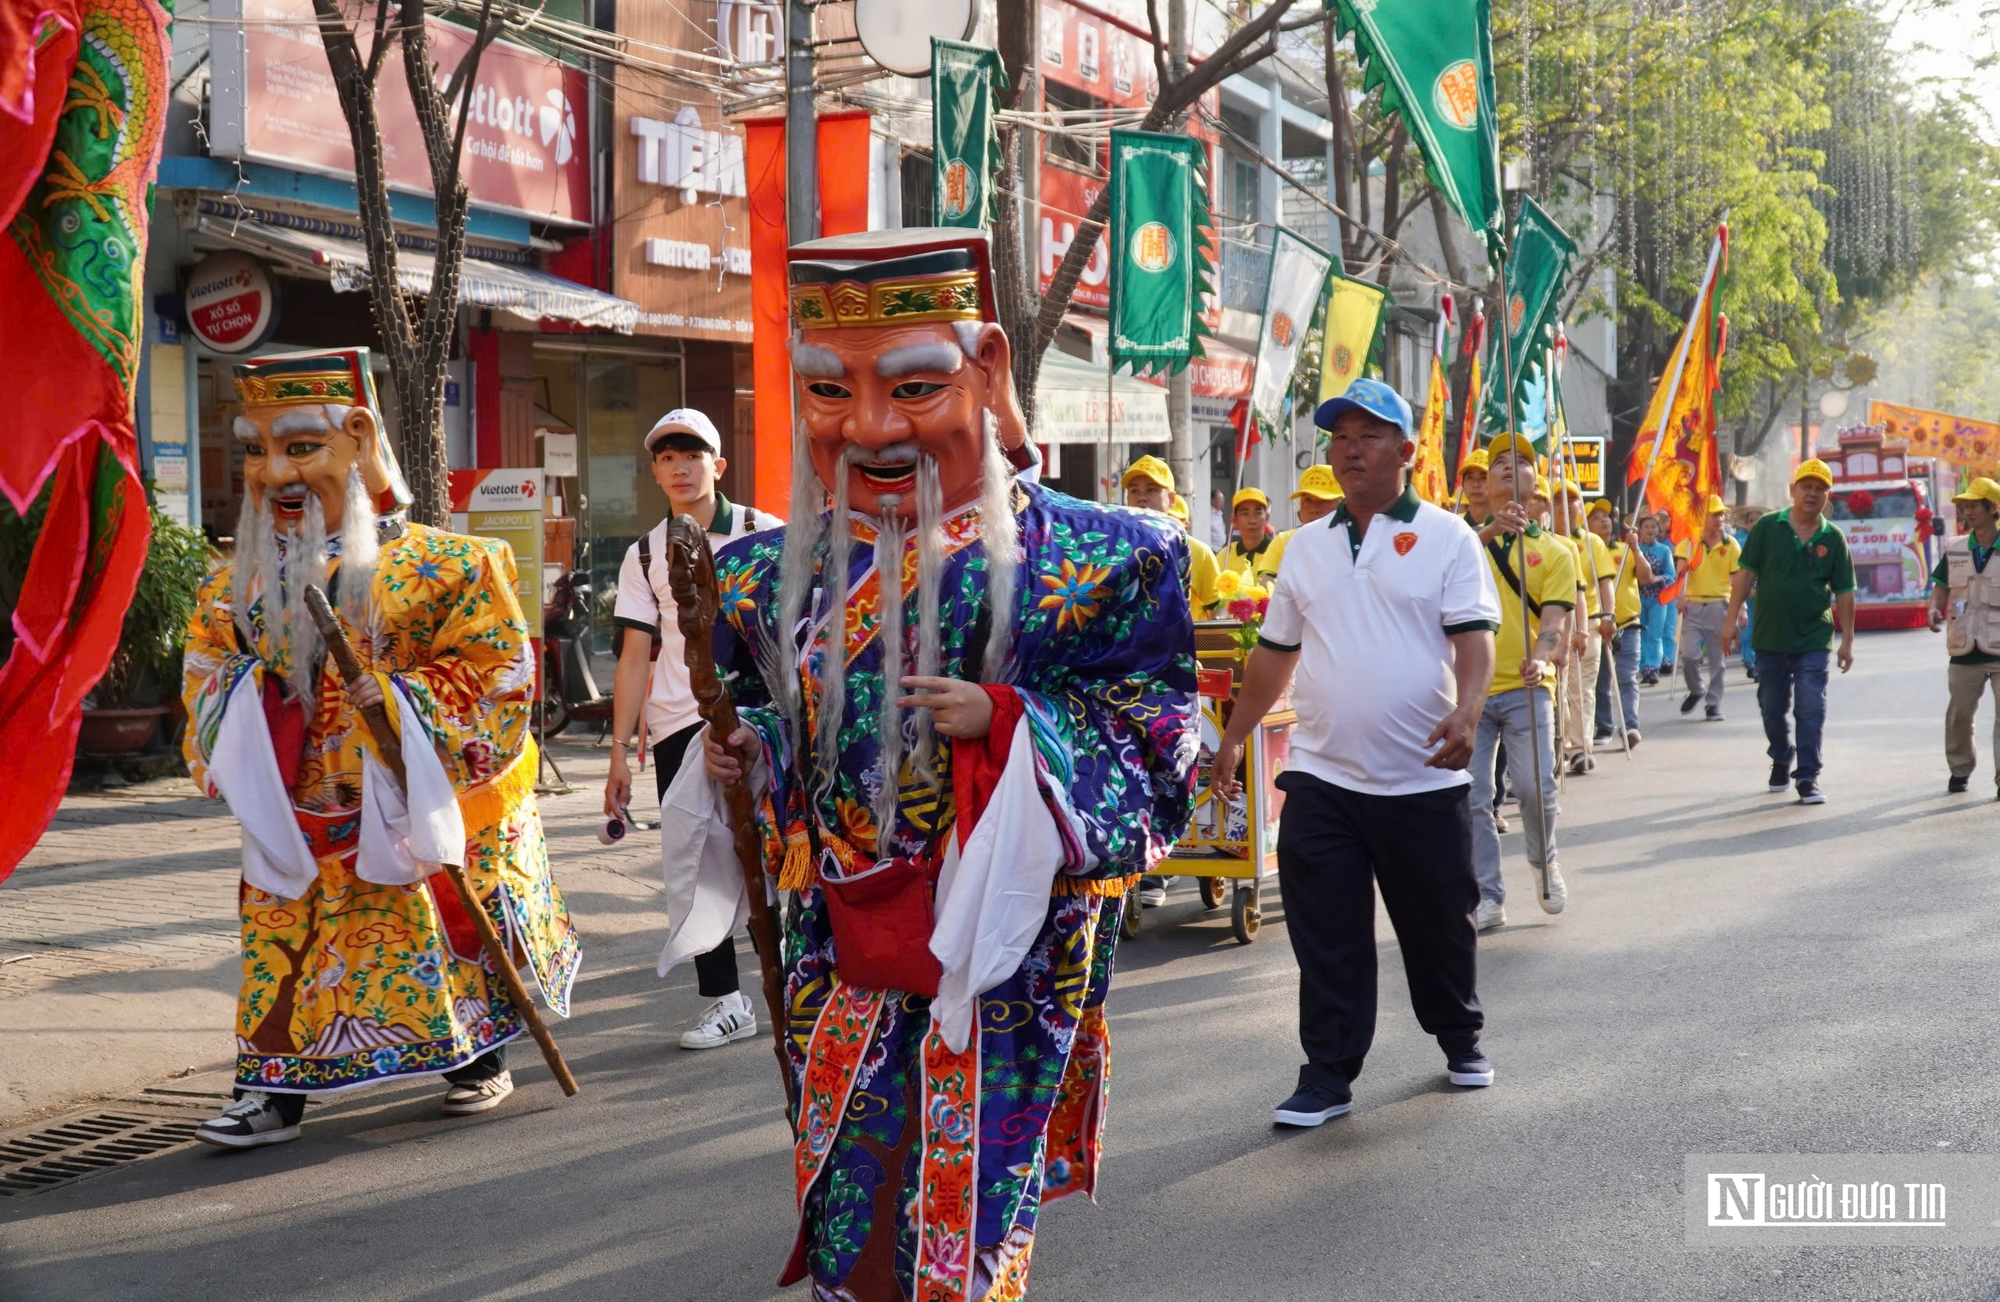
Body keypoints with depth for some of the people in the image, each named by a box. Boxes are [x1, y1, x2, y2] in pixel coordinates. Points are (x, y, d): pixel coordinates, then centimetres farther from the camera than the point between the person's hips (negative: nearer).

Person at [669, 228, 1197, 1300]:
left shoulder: (1096, 565, -9)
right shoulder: (769, 579, 5)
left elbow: (1161, 737, -9)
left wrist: (1007, 726, -22)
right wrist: (736, 754, -4)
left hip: (1001, 958, -4)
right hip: (837, 959, 4)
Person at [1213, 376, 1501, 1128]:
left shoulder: (1446, 538, 0)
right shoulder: (1308, 547, 13)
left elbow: (1474, 636, -9)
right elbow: (1275, 652, 19)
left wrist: (1466, 712, -27)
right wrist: (1234, 739, 17)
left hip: (1423, 778, -3)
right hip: (1321, 777, 3)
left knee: (1439, 924, 11)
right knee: (1325, 936, 1)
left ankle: (1460, 1038, 33)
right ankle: (1328, 1072, 9)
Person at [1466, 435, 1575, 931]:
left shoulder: (1554, 552, 7)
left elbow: (1555, 620, -5)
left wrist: (1542, 657, -26)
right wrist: (1491, 531, -31)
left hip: (1524, 687, -1)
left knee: (1536, 787, -10)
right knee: (1470, 798, -3)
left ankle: (1544, 862, 20)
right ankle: (1487, 897, 8)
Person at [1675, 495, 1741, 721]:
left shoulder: (1731, 545, 3)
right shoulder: (1690, 541, 1)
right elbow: (1681, 569, -10)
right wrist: (1681, 595, -25)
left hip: (1719, 605, 1)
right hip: (1693, 605, -1)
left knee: (1717, 658, 4)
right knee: (1689, 654, -8)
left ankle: (1714, 704, 13)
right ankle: (1696, 690, 20)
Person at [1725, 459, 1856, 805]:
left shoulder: (1832, 539, 0)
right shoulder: (1768, 527, -1)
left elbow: (1844, 592, 4)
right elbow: (1746, 573, 0)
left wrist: (1847, 640, 1)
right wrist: (1732, 618, -5)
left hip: (1813, 640, -1)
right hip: (1769, 638, 1)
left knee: (1811, 710, -6)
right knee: (1772, 708, 13)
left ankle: (1808, 776, -1)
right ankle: (1781, 760, 36)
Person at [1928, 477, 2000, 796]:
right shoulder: (1955, 550, 8)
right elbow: (1941, 586, 15)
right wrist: (1935, 610, -4)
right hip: (1965, 650, 3)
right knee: (1959, 713, 7)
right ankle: (1960, 769, 24)